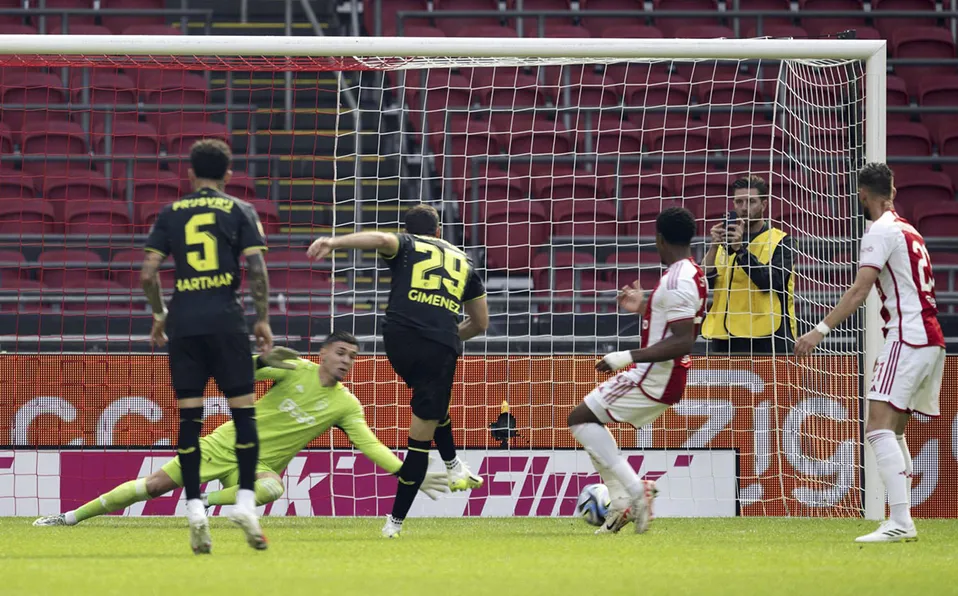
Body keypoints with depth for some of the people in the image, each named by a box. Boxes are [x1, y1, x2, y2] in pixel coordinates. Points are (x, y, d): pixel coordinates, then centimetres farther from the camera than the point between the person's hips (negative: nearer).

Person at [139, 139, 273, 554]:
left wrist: (159, 314, 18)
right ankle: (245, 501, -7)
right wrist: (263, 318, 5)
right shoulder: (240, 211, 5)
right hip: (226, 320, -2)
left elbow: (148, 273, 5)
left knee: (189, 417, 2)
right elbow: (256, 269, -4)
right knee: (243, 410, 2)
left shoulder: (171, 213, 11)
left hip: (184, 322, 2)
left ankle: (194, 508, -5)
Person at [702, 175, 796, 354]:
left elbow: (771, 282, -15)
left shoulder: (780, 242, 2)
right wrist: (713, 247, -10)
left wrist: (740, 249, -20)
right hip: (724, 340, 5)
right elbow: (702, 283, 4)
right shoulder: (725, 241, 17)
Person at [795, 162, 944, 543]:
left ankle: (899, 522, -29)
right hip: (931, 340, 10)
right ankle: (904, 522, 15)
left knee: (879, 427, -17)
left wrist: (821, 330, -20)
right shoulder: (909, 231, 19)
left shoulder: (881, 231, -8)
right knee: (894, 431, 16)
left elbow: (859, 290, -17)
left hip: (907, 338, -10)